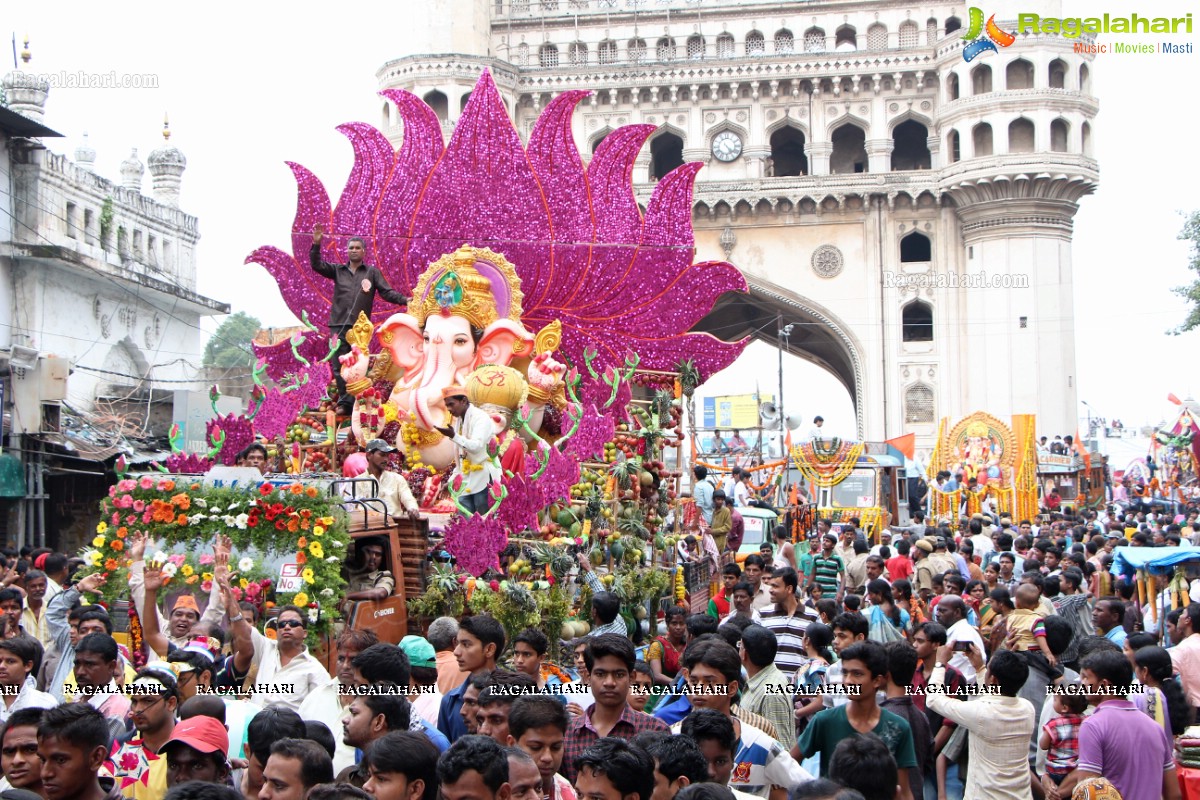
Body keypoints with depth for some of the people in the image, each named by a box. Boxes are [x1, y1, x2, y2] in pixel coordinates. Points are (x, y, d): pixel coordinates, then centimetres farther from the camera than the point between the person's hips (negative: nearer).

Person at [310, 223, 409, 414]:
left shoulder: (372, 272, 12)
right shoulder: (338, 270, 16)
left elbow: (387, 292, 5)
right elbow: (317, 265, 7)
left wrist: (404, 300, -11)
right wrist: (316, 244, -7)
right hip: (339, 325, 2)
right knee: (340, 366, -2)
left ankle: (355, 402, -5)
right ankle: (344, 402, 3)